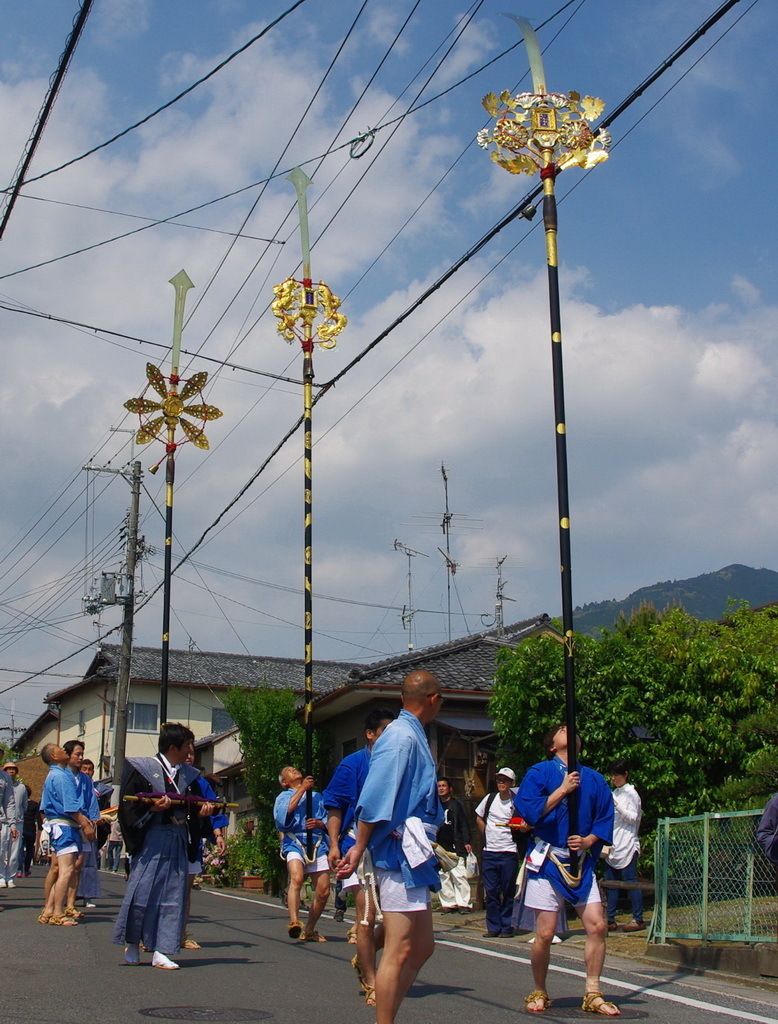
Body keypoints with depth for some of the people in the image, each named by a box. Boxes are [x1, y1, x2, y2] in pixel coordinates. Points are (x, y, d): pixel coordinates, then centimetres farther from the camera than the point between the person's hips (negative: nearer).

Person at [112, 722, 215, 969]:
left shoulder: (189, 775, 14)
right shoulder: (143, 769, -2)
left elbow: (196, 805, 21)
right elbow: (128, 804, -6)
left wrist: (203, 811, -1)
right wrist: (153, 807, -19)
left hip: (179, 842, 5)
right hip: (151, 840, -5)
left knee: (173, 897, 2)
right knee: (142, 893, -3)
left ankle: (161, 952, 7)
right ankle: (132, 944, 16)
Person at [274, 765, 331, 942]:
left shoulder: (317, 796, 27)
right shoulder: (284, 796, 19)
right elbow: (282, 815, -4)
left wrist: (319, 823, -4)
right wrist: (302, 789, -5)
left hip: (318, 843, 3)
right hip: (294, 843, -3)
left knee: (323, 891, -4)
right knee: (296, 878, -31)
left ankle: (309, 930, 12)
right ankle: (294, 922, -40)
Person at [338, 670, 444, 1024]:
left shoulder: (412, 736, 16)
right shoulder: (402, 737, -15)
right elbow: (374, 799, -20)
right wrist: (358, 848, -19)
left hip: (415, 854, 10)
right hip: (399, 852, -10)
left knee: (422, 947, 14)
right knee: (400, 950, -7)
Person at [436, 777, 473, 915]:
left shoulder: (457, 804, 7)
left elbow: (464, 824, 2)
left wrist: (466, 842, -7)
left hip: (455, 846, -4)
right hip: (439, 846, 4)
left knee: (459, 875, -9)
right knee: (442, 877, 1)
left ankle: (463, 903, -6)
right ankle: (448, 903, 6)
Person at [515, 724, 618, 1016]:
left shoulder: (594, 779, 12)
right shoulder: (540, 773, 1)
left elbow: (605, 818, 11)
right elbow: (528, 811, -10)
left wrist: (589, 840, -6)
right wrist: (563, 789, -12)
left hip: (582, 862, 4)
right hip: (548, 860, -3)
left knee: (597, 926, -5)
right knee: (545, 934, -2)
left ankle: (592, 994, 10)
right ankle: (539, 993, 18)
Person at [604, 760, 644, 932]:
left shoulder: (631, 793, -3)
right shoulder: (614, 793, 18)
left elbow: (633, 818, -11)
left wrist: (616, 805, -18)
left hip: (627, 845, -7)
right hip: (613, 846, 7)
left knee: (630, 881, -7)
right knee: (611, 882, 4)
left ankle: (638, 919, -3)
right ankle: (610, 920, 6)